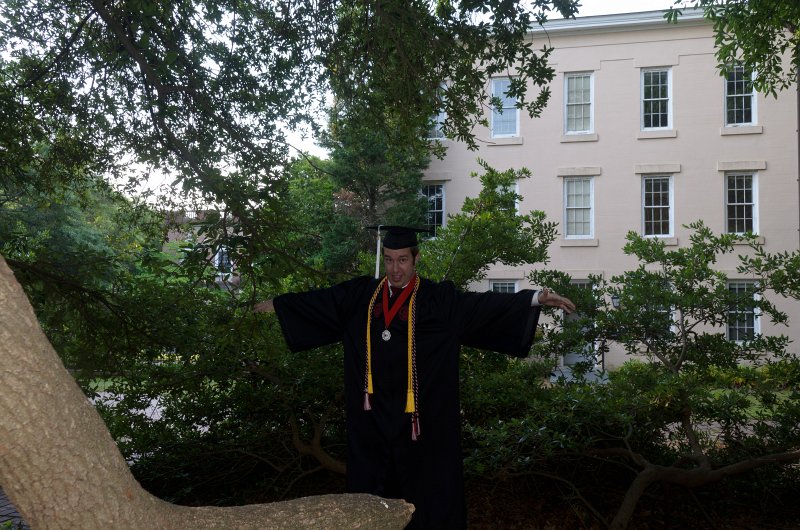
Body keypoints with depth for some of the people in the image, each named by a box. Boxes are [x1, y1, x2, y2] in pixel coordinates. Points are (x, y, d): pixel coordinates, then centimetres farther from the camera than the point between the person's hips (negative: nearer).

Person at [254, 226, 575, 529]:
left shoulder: (439, 300, -4)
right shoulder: (361, 295, 7)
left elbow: (487, 305, -12)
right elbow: (319, 301, 19)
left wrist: (536, 298, -24)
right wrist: (276, 304, 28)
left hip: (421, 415, -3)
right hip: (372, 415, 3)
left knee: (424, 486, 4)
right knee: (373, 488, 12)